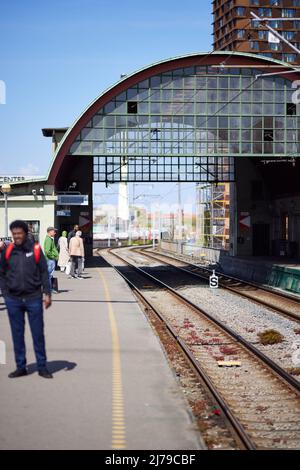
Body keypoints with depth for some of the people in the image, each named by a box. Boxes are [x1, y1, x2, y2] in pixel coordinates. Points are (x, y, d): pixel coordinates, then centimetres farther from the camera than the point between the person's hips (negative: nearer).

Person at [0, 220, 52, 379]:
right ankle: (21, 367, 19)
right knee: (17, 334, 8)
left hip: (34, 298, -2)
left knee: (38, 334, 3)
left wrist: (47, 293, -4)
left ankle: (42, 367, 13)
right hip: (13, 300, 2)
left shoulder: (35, 249, -2)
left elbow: (44, 272, 1)